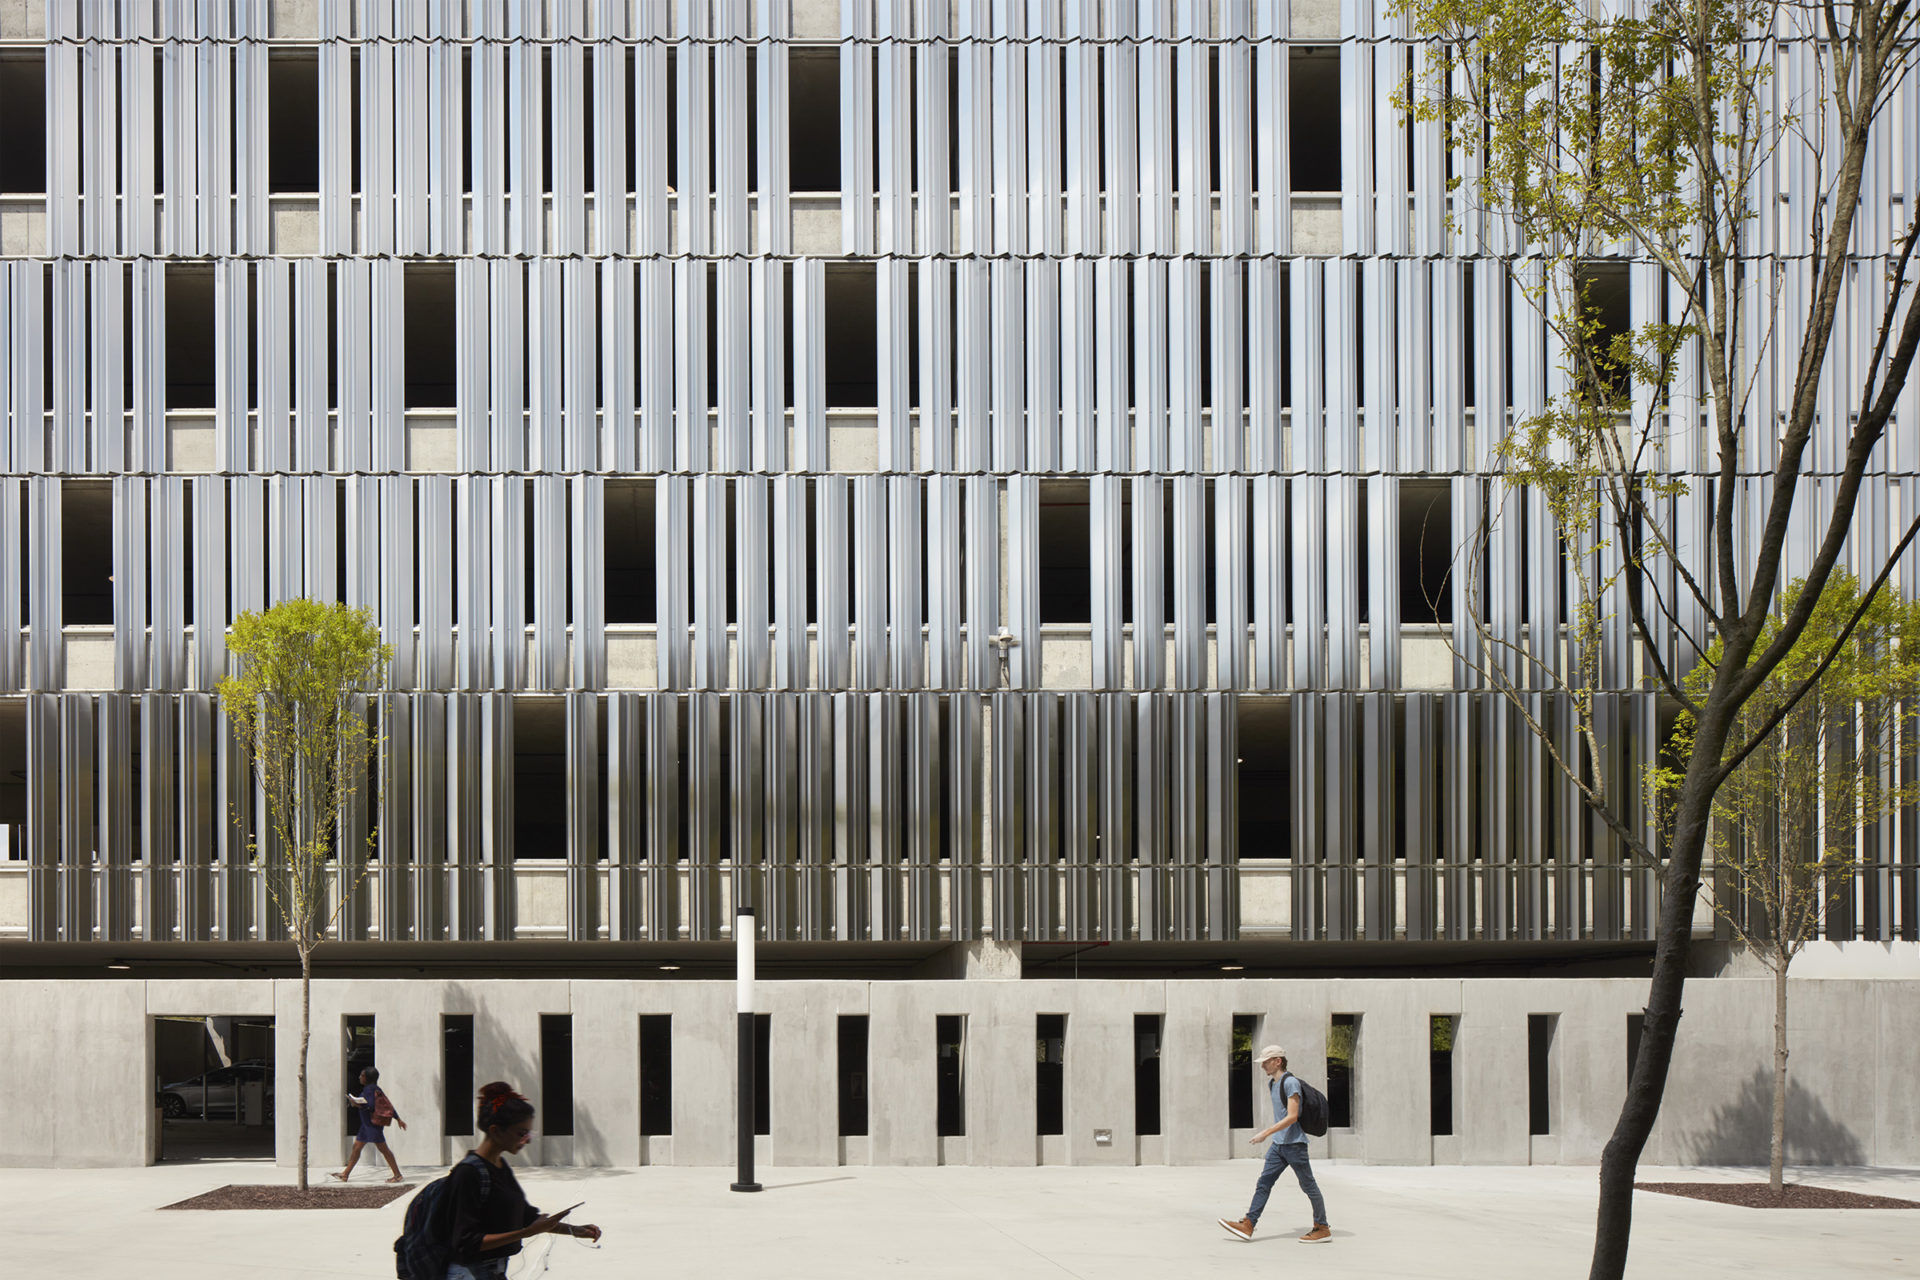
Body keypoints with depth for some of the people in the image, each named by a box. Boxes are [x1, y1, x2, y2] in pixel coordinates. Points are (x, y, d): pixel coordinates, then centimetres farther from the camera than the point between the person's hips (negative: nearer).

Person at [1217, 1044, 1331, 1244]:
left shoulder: (1290, 1083, -14)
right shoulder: (1271, 1083, 14)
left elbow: (1292, 1117, -20)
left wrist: (1266, 1133, -23)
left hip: (1294, 1143, -9)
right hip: (1279, 1144, 9)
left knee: (1308, 1186, 0)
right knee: (1263, 1183, 3)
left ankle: (1322, 1229, 9)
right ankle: (1247, 1225, 0)